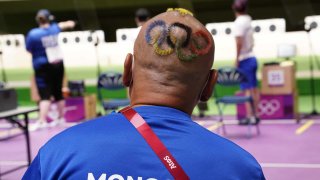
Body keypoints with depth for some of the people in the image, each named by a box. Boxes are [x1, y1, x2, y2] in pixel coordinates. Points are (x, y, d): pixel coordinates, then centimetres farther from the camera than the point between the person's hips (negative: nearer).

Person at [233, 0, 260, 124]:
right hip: (252, 57, 8)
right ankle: (256, 115, 16)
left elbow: (239, 41, -21)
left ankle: (250, 116, -6)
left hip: (245, 59, -8)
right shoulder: (248, 20, 11)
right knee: (254, 88, 11)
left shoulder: (239, 22, -13)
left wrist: (237, 58, -15)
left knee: (247, 90, -7)